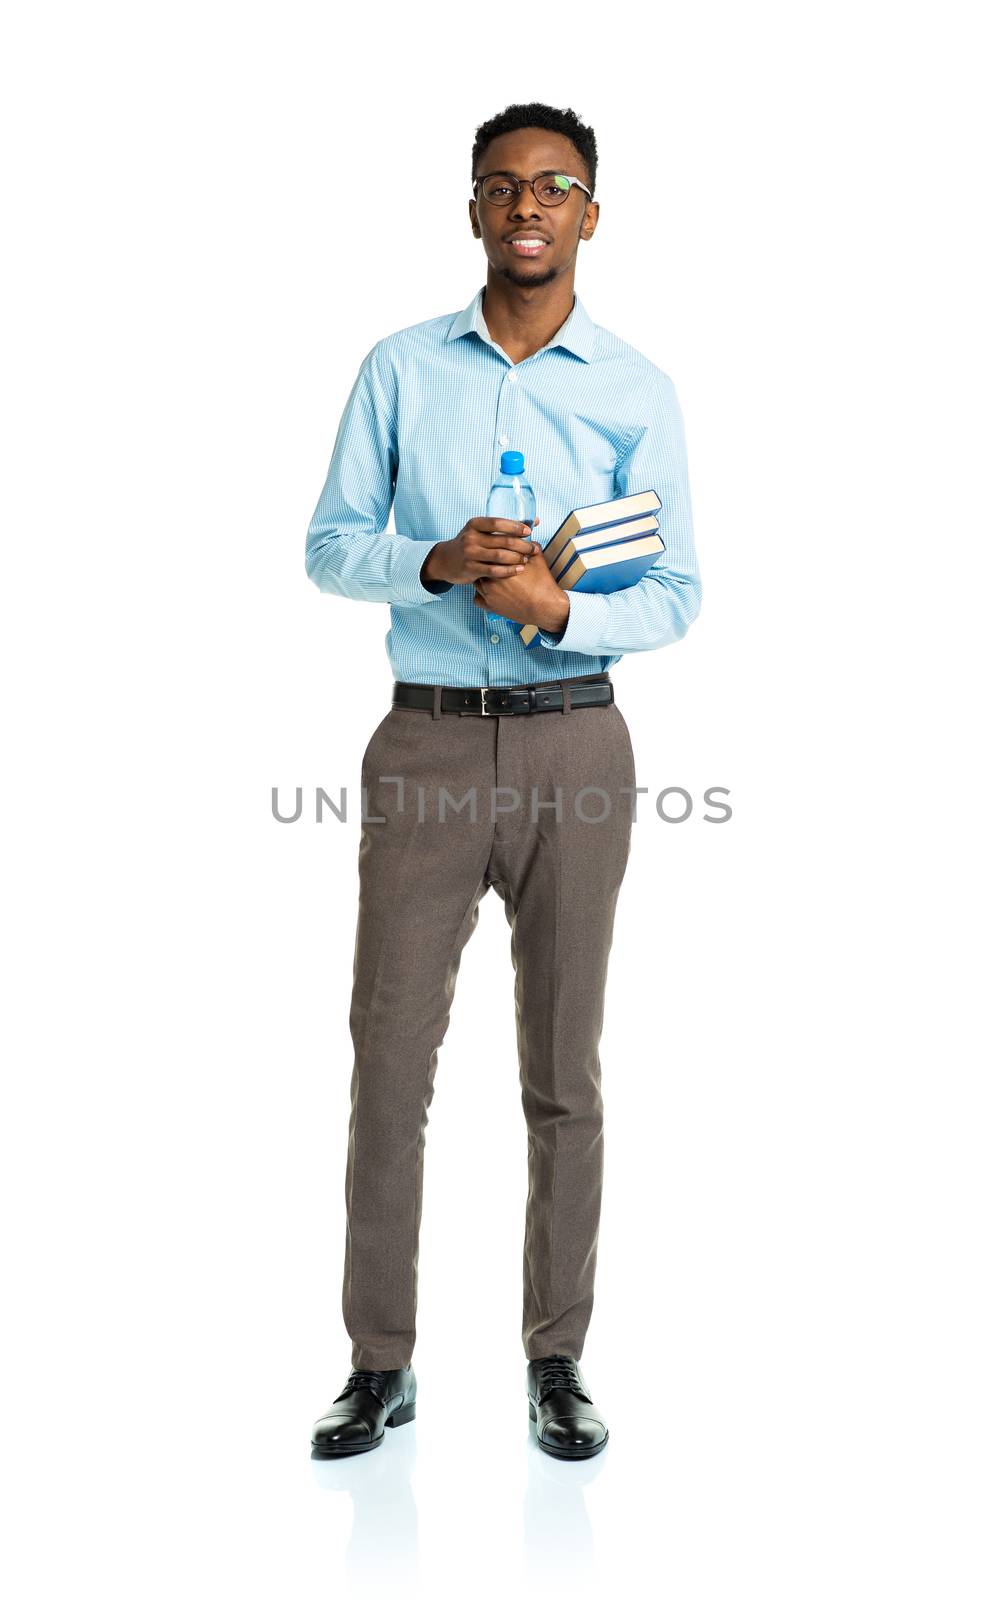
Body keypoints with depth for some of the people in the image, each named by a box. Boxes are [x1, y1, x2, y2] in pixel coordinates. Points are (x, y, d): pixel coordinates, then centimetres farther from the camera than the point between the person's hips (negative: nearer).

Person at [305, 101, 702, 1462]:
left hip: (571, 744, 0)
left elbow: (675, 597, 1)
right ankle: (382, 1362, 15)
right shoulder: (401, 369, 8)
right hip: (426, 741, 1)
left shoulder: (638, 392, 5)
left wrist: (556, 607, -18)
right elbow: (328, 546, 6)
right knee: (390, 1056, 1)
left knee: (564, 1068, 6)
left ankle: (557, 1360, 19)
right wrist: (437, 563, -14)